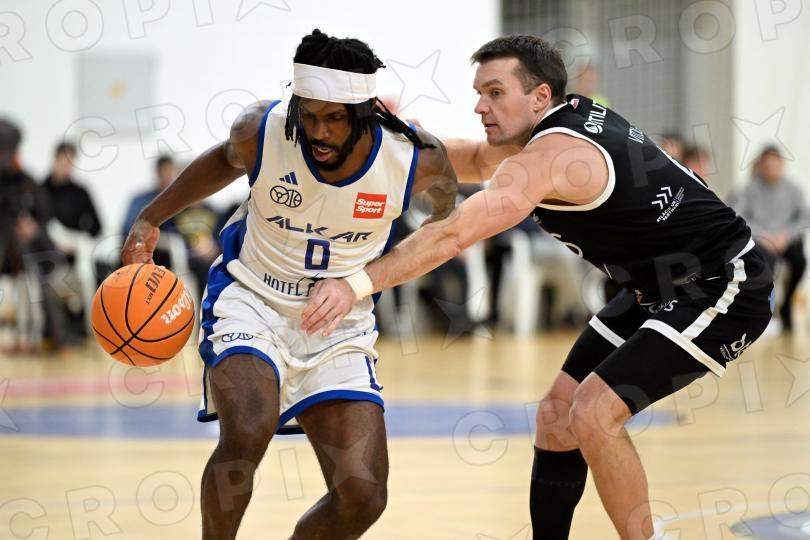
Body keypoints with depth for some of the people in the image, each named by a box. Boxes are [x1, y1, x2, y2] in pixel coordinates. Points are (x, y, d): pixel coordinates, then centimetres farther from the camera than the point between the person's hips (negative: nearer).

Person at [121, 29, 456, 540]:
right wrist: (152, 218, 8)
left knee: (363, 495, -10)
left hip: (342, 324, 2)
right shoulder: (261, 131, -18)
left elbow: (445, 192, 9)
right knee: (248, 432, -32)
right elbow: (225, 161, 8)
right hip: (251, 301, -2)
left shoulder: (418, 158, -18)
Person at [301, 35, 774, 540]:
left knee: (593, 413, -21)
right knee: (557, 414, 7)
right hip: (661, 289, 10)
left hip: (724, 289, -10)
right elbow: (478, 162, 20)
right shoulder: (569, 114, 2)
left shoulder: (551, 157, -26)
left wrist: (358, 284, -39)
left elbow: (452, 235, -35)